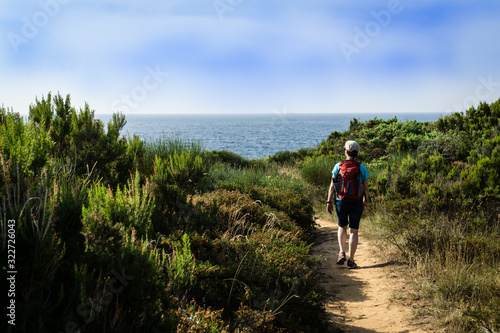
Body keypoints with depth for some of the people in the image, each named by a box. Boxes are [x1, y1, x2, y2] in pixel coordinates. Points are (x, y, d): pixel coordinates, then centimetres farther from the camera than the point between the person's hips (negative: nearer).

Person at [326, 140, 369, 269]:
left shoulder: (338, 166, -4)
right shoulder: (362, 168, -3)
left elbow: (332, 186, -4)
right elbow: (366, 188, 2)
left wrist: (329, 202, 2)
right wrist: (365, 201, 18)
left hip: (341, 202, 1)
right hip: (356, 202, -1)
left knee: (342, 227, 21)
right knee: (353, 231, 5)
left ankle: (342, 253, 8)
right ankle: (351, 260, 5)